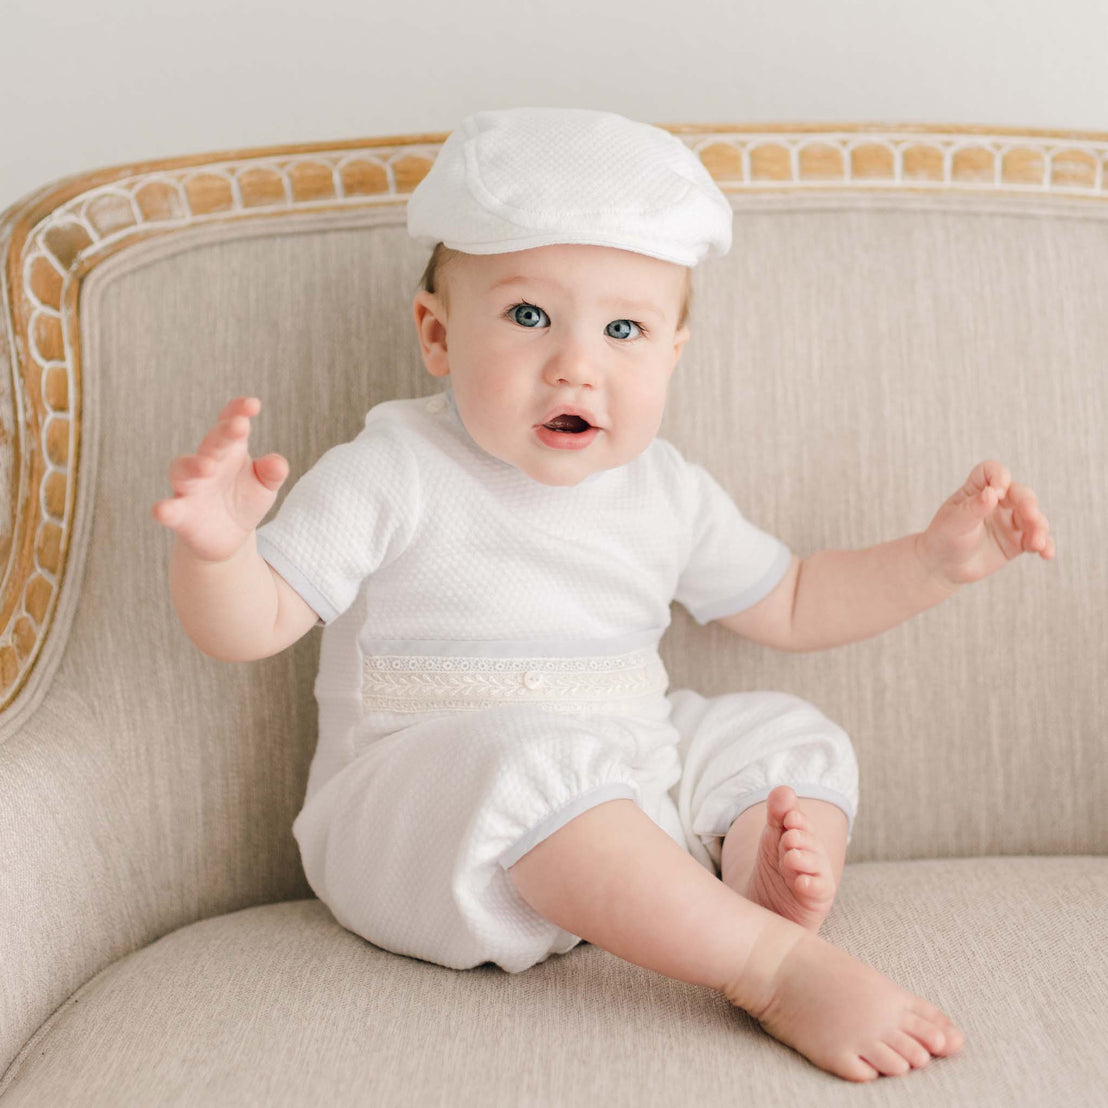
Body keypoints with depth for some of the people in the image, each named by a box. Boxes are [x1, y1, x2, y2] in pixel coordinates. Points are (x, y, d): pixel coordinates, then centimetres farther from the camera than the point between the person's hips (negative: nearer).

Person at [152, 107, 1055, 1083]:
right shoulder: (390, 477, -9)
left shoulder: (666, 493, 6)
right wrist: (216, 547, -36)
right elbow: (249, 628, -13)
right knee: (533, 758, -36)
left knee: (788, 737, 2)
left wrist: (939, 558, 8)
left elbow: (790, 605, 18)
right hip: (419, 809, -6)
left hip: (628, 796, 6)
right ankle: (771, 967, -32)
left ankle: (774, 886, -22)